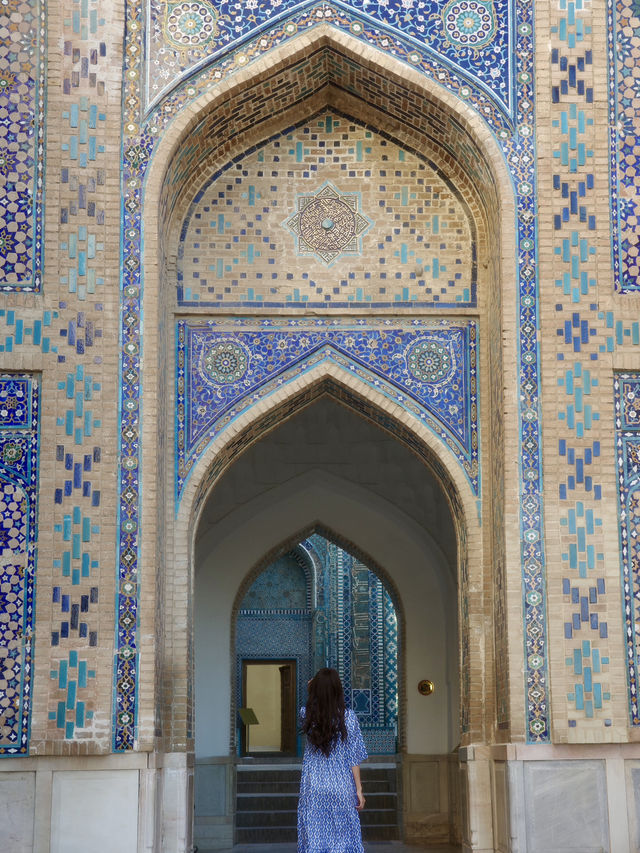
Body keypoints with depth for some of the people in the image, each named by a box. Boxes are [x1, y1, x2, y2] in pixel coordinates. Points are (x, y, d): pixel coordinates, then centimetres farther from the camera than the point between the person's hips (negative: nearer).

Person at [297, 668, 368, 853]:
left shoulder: (306, 715, -6)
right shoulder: (348, 718, -10)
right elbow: (354, 759, -6)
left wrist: (314, 689, 12)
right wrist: (359, 790, 0)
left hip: (312, 788, 1)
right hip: (341, 788, -1)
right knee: (343, 838, 7)